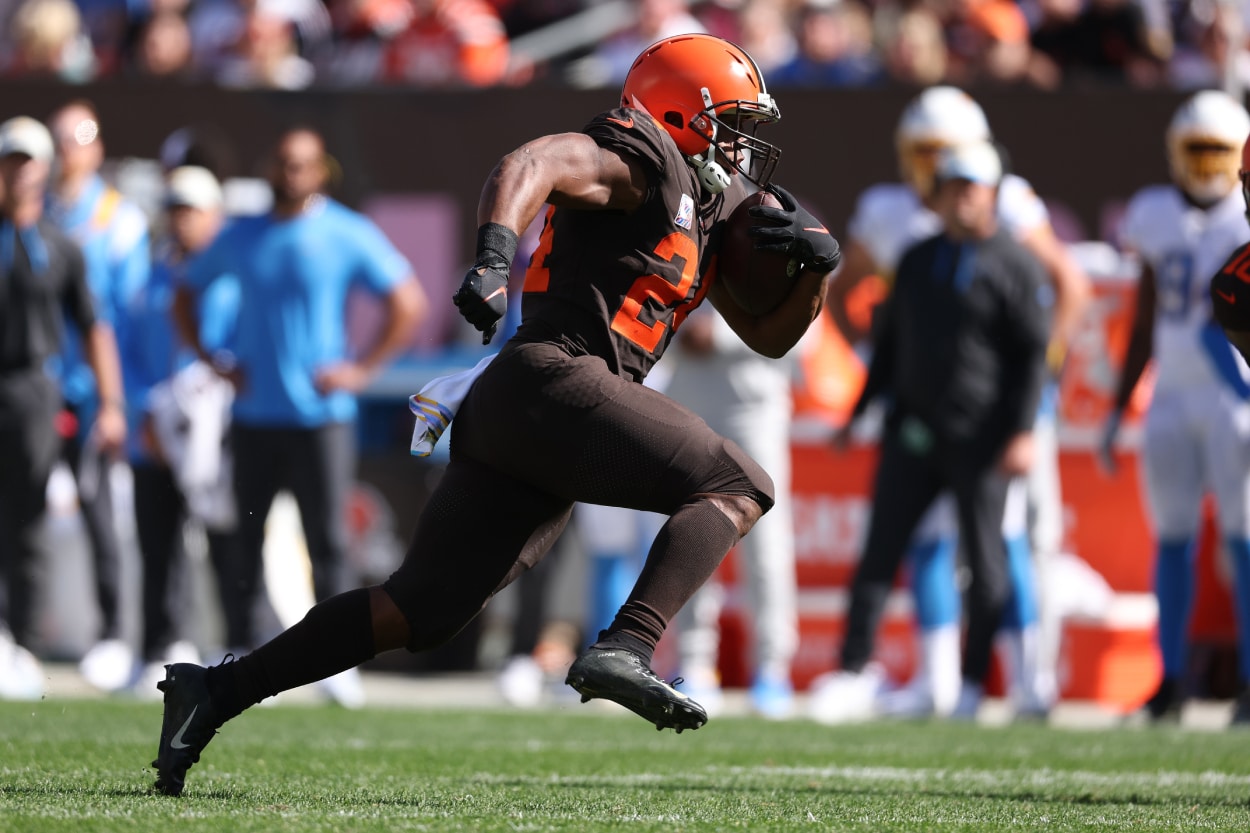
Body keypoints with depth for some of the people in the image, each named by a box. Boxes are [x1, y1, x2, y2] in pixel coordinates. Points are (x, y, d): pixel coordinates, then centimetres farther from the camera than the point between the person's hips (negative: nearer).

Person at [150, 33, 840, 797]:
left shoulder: (710, 217, 29)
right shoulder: (645, 164, 0)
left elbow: (771, 336, 34)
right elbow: (530, 165, -18)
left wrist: (818, 264, 14)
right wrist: (496, 254, -36)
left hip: (501, 416, 9)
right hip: (554, 381, -9)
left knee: (420, 609, 6)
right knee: (737, 486, -10)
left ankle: (216, 691, 4)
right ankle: (625, 649, -29)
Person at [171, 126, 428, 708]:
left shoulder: (349, 236, -1)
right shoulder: (241, 237, 9)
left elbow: (409, 303, -1)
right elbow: (187, 294, 20)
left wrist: (362, 370, -7)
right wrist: (211, 361, 7)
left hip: (321, 415, -3)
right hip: (253, 415, 3)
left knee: (327, 540, -6)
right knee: (245, 538, 4)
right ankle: (238, 651, 11)